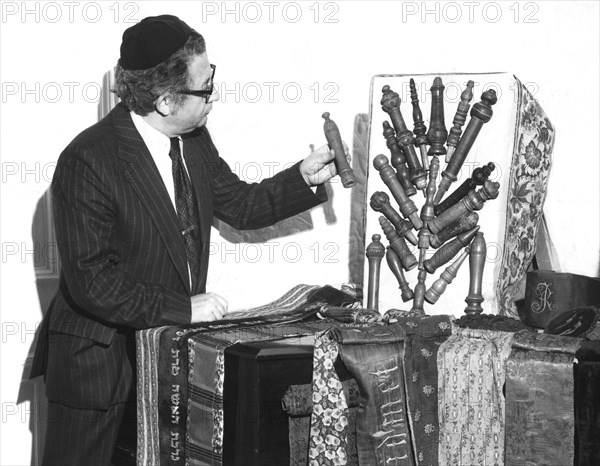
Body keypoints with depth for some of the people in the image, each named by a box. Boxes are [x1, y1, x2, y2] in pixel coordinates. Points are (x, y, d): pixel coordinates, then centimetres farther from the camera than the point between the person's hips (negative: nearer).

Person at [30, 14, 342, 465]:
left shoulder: (193, 139, 0)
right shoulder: (87, 162, -23)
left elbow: (240, 206, 14)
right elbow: (92, 282, -24)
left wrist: (304, 178, -1)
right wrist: (184, 308, -23)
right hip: (100, 365, -6)